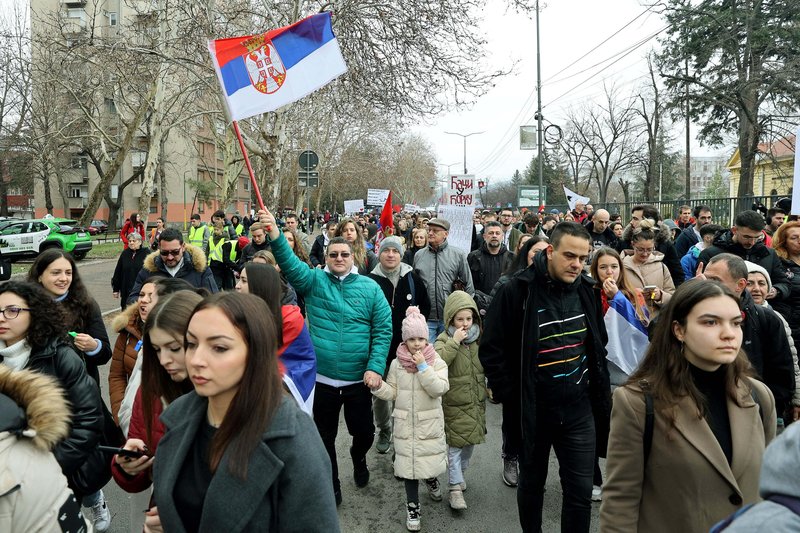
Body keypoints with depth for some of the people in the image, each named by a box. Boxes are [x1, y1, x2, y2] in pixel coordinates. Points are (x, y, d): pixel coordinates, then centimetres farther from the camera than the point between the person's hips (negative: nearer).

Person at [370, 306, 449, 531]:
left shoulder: (436, 362, -6)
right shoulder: (397, 364, -2)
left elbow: (439, 389, -19)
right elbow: (392, 393, 2)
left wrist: (423, 366, -24)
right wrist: (377, 386, -17)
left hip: (430, 423, -1)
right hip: (405, 424, 1)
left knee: (431, 458, 11)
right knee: (409, 463, 5)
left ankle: (431, 479, 47)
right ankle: (412, 506, 19)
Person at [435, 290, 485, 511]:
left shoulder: (479, 338, 5)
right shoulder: (444, 339, -10)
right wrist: (454, 342, -29)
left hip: (476, 402, 5)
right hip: (454, 404, -5)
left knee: (470, 442, 16)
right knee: (455, 444, -3)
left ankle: (460, 474, 37)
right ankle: (455, 487, 6)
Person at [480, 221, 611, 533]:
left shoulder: (587, 290, 1)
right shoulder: (517, 291, -15)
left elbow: (598, 346, 14)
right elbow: (492, 350, -11)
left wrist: (598, 389, 10)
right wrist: (510, 397, -10)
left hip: (579, 409, 3)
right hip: (533, 410, -3)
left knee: (581, 491, 8)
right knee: (532, 483, 18)